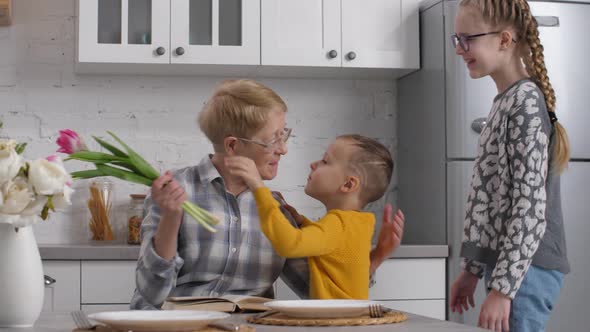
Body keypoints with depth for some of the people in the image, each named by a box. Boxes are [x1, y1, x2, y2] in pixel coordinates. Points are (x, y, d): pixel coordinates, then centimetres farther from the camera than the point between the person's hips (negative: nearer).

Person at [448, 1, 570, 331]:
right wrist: (473, 270, 19)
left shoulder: (526, 101, -12)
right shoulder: (507, 101, 14)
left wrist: (503, 288, -20)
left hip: (524, 271, -9)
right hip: (507, 264, 9)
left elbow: (530, 208, -18)